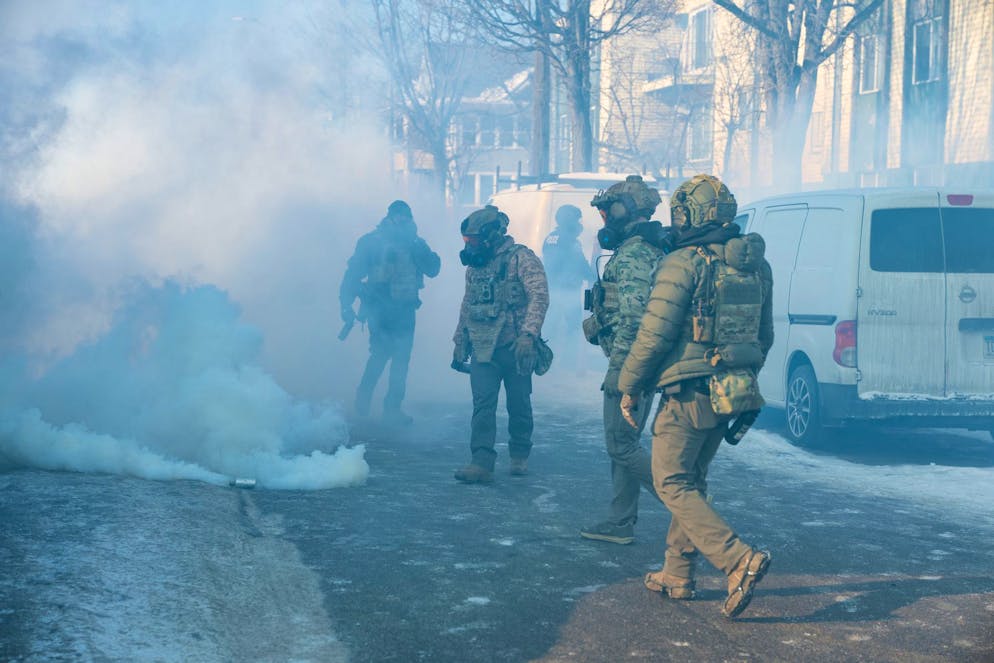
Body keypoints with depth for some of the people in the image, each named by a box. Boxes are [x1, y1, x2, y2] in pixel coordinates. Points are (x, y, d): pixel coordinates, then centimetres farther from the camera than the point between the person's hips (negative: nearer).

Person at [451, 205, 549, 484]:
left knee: (519, 405, 7)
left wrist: (528, 334, -27)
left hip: (515, 348, -5)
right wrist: (459, 344, 22)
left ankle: (519, 456, 25)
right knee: (482, 404, -5)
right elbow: (467, 306, 22)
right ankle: (482, 463, -7)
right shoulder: (475, 265, 14)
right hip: (482, 347, 5)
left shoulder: (521, 258, -7)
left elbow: (539, 296, -17)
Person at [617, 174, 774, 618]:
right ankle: (677, 574, 24)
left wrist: (629, 388, -4)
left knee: (672, 484, 1)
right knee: (693, 481, 19)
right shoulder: (757, 266, 10)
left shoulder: (682, 264, -14)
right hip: (729, 394, 8)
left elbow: (654, 334, -16)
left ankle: (739, 560, -13)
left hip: (689, 394, -8)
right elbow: (764, 336, 16)